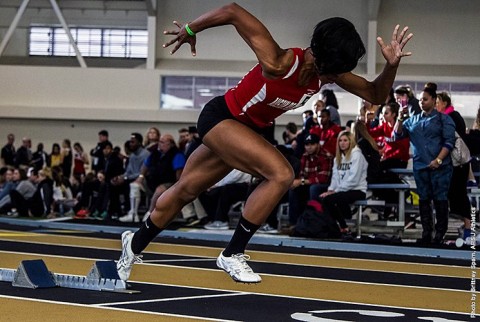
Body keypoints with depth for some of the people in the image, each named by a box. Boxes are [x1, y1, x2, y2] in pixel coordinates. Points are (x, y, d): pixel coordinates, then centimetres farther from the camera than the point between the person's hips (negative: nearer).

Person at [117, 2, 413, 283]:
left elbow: (376, 95, -5)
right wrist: (190, 30, -17)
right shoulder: (279, 64, -34)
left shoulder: (329, 71, -13)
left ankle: (135, 243, 38)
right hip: (220, 117, -8)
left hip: (246, 129, 8)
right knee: (281, 174, -24)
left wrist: (392, 66, -23)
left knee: (186, 190, 19)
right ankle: (232, 254, -13)